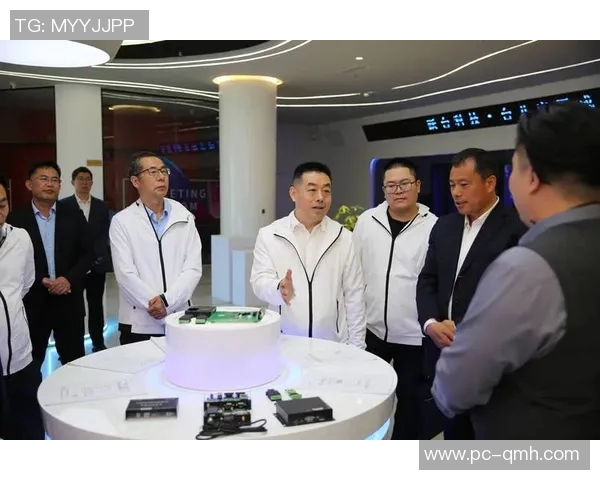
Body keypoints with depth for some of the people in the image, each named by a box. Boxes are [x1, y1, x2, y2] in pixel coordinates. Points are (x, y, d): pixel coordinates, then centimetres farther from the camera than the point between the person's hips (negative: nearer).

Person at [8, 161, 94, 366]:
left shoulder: (74, 215, 3)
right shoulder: (16, 219, -2)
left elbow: (87, 253, 2)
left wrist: (70, 279, -13)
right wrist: (40, 281, -14)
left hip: (68, 301, 1)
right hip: (32, 302, -1)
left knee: (74, 361, 10)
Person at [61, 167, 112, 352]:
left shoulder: (101, 206, 9)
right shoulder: (63, 205, 1)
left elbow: (105, 234, 6)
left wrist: (99, 256, -7)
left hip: (96, 264, 2)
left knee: (96, 304, 9)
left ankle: (98, 343, 19)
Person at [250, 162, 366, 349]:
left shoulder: (344, 238, 2)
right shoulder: (268, 235, -1)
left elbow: (354, 295, 3)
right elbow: (260, 281, -8)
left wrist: (356, 348, 1)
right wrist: (279, 289, -30)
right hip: (285, 345, -1)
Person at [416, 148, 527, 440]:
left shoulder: (516, 229, -11)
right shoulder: (444, 226, 11)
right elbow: (427, 281, 10)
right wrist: (431, 324, -6)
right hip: (445, 351, 6)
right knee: (454, 430, 17)